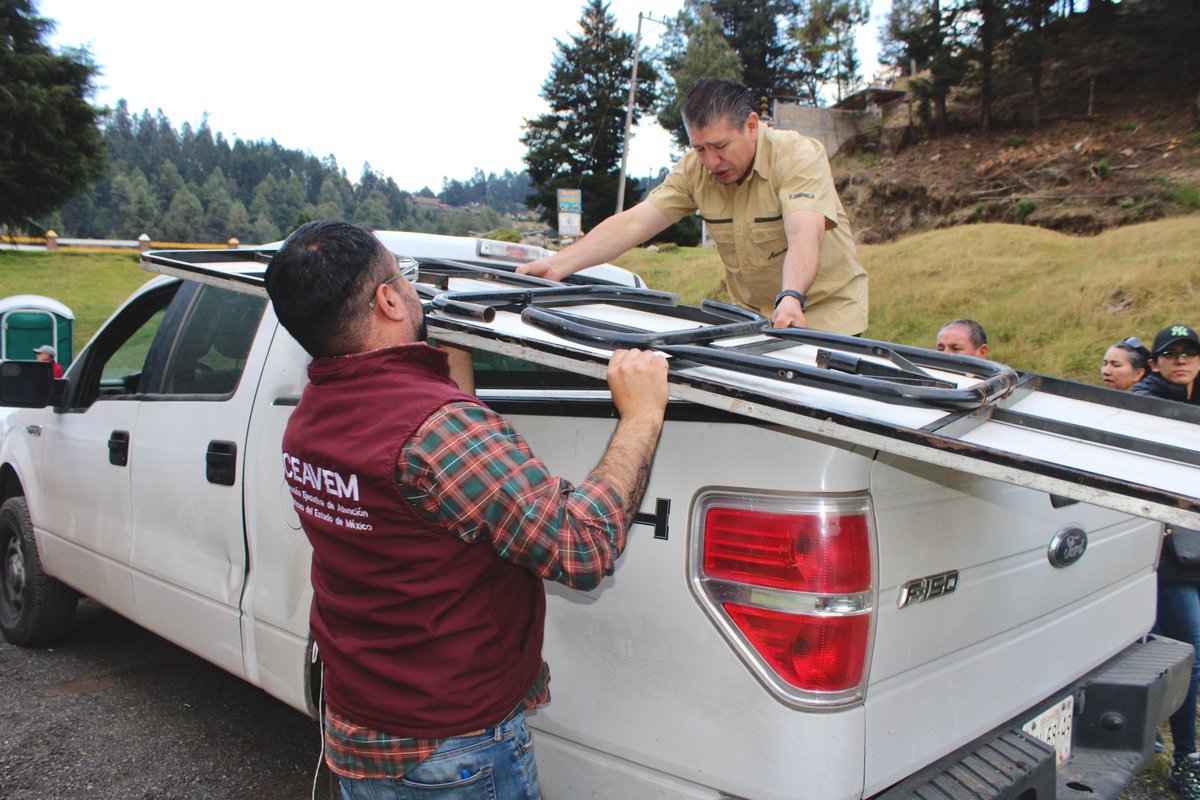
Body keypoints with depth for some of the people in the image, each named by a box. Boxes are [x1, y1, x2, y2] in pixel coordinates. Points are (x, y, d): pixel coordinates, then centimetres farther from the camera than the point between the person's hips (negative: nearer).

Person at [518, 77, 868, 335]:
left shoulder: (799, 154, -20)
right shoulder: (695, 169, -7)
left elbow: (805, 235, -36)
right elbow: (633, 223, -13)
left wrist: (791, 298, -56)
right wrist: (557, 265, -23)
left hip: (825, 313, -3)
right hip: (751, 316, 4)